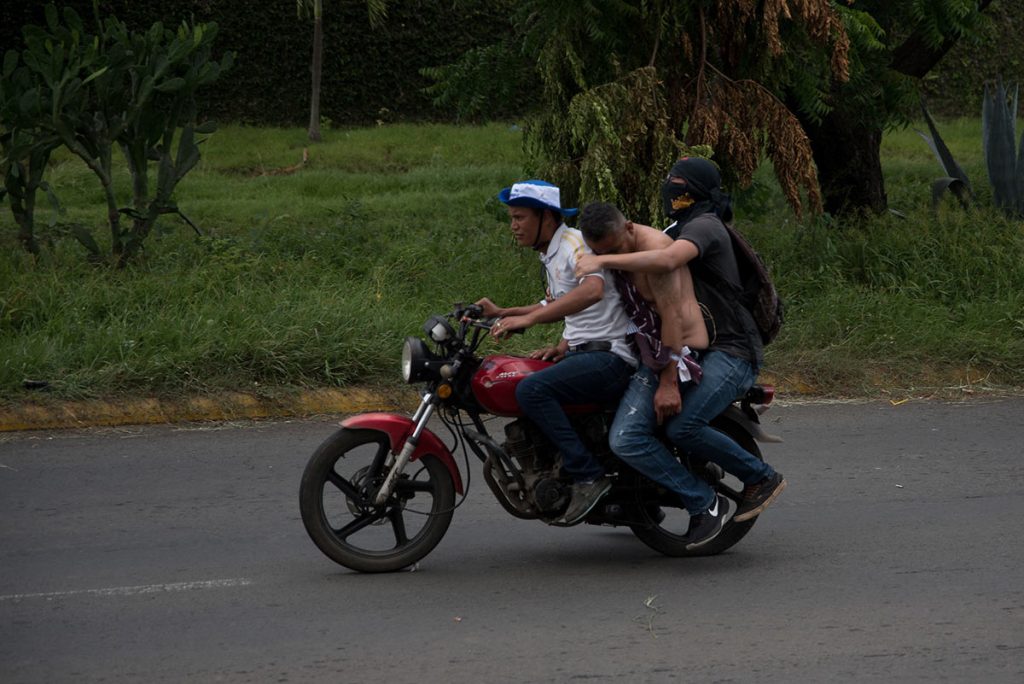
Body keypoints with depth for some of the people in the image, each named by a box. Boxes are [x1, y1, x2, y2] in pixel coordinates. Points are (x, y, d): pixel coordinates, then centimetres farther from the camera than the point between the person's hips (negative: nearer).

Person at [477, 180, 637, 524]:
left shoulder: (576, 243, -13)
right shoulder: (551, 255, 19)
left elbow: (593, 290, -34)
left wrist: (528, 318, -39)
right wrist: (502, 313, 26)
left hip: (611, 356, -11)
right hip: (585, 353, 11)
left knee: (531, 390, -29)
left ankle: (587, 476, -28)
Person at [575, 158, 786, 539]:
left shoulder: (704, 226, -13)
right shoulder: (681, 230, 21)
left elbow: (667, 260, -34)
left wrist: (603, 261, -30)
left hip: (732, 353, -10)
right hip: (700, 350, 10)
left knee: (681, 427, -25)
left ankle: (761, 477, -10)